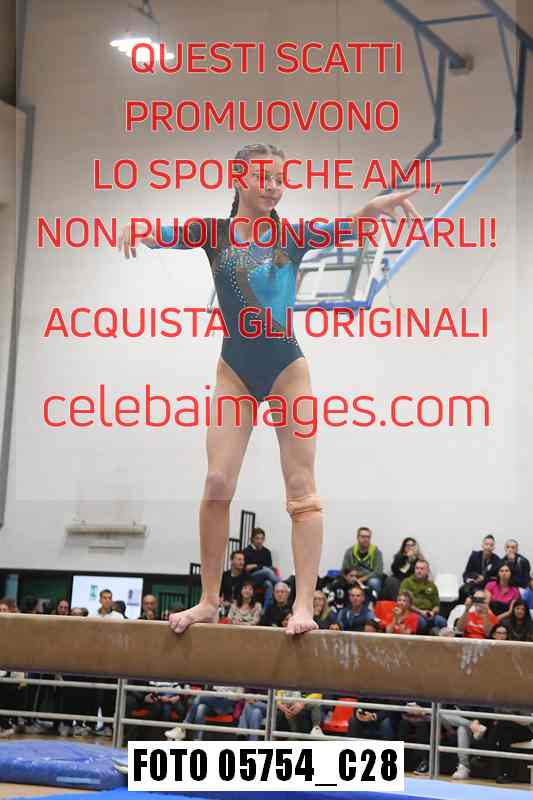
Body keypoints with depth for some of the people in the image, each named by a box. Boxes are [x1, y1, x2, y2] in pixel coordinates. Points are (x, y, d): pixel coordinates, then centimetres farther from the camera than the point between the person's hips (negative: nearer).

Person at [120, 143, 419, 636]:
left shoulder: (292, 238, 2)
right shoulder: (214, 233, 5)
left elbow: (345, 228, -14)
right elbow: (166, 235, -11)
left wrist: (375, 208, -36)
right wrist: (136, 228, -35)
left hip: (286, 368, -1)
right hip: (235, 370, 1)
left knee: (301, 488, -6)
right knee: (217, 484, -5)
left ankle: (304, 606, -7)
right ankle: (208, 602, 5)